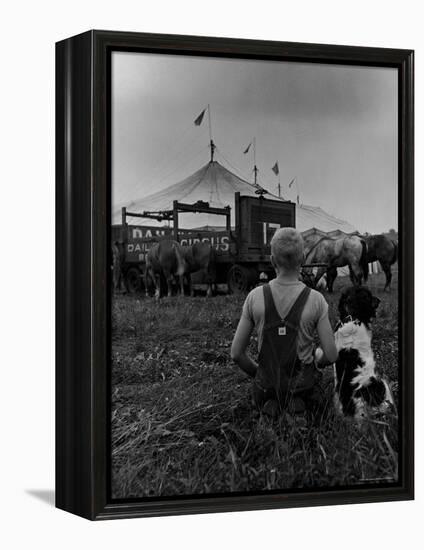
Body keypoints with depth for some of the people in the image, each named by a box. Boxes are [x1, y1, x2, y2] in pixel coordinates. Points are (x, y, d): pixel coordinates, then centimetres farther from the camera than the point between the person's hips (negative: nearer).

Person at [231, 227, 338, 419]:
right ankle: (299, 405, 1)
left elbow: (236, 353, -5)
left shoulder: (255, 297, -10)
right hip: (303, 386, -2)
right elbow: (331, 355, -10)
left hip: (267, 383, 2)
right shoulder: (315, 300, -14)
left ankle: (270, 405, 4)